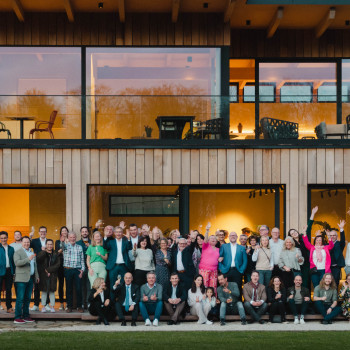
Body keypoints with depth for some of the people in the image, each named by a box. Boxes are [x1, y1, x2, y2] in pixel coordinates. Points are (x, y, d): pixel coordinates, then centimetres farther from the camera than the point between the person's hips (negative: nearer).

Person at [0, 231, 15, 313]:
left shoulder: (11, 248, 13)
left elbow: (13, 261, 13)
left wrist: (13, 271, 6)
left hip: (9, 271, 4)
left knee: (9, 290, 8)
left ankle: (9, 307, 13)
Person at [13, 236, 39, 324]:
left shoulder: (32, 253, 20)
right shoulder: (18, 252, -3)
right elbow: (17, 263, -19)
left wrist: (36, 276, 23)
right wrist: (28, 259, -27)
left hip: (31, 279, 7)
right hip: (22, 279, -7)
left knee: (27, 299, 9)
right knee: (20, 298, -8)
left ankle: (26, 316, 15)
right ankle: (17, 318, -7)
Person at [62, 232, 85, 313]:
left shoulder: (79, 247, 12)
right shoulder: (66, 246, 7)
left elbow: (82, 260, 11)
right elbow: (62, 246, -18)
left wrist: (82, 269, 1)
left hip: (77, 270, 1)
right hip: (68, 269, -1)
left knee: (79, 288, -3)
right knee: (69, 289, 4)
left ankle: (79, 306, 5)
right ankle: (69, 306, 11)